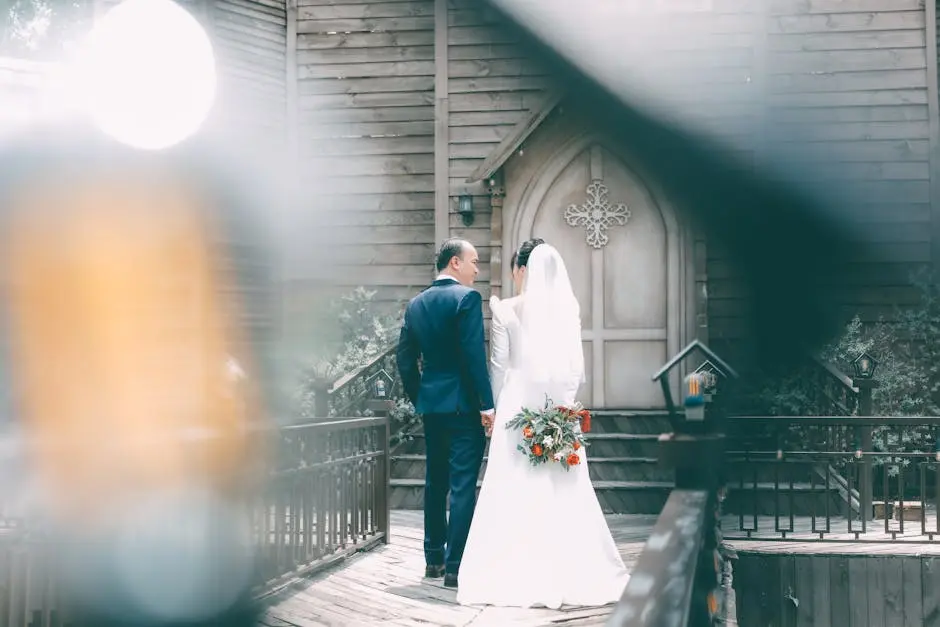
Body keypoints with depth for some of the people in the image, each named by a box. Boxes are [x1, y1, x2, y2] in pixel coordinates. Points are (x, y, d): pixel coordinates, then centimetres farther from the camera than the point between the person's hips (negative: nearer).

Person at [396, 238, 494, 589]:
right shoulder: (467, 297, -10)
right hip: (463, 404, -7)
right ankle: (455, 567, -4)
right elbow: (475, 354, -17)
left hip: (430, 404, 7)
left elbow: (405, 358, 11)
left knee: (435, 482, 16)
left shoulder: (416, 304, 10)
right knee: (463, 485, -4)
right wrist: (487, 403, -14)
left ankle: (433, 559, 25)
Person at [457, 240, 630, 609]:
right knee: (562, 490, 7)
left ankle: (519, 576, 1)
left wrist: (497, 409, 8)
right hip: (559, 409, 3)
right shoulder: (569, 309, 4)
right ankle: (569, 575, 9)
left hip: (519, 407, -3)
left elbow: (499, 367, -2)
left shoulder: (507, 310, -5)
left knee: (517, 489, 1)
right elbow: (577, 368, 6)